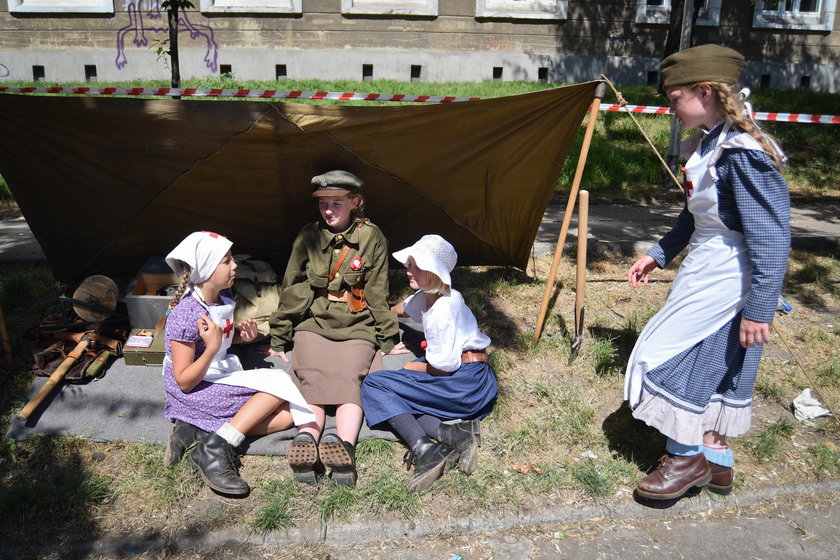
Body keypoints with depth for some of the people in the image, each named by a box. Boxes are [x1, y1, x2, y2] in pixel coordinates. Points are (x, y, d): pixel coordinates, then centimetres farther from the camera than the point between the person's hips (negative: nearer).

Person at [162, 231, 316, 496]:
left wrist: (241, 335, 1)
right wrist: (212, 347, -33)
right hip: (194, 395, -8)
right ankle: (216, 448, -20)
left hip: (222, 379, 8)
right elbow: (184, 382, -19)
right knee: (277, 384, -18)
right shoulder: (186, 315, -21)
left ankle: (199, 431, -12)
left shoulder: (223, 298, 3)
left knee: (287, 414, -8)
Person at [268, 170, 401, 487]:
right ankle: (306, 444, -44)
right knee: (313, 381, -23)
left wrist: (387, 339, 7)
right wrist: (278, 339, 11)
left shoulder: (372, 238, 2)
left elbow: (377, 294, 6)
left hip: (357, 330, -1)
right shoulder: (308, 238, 5)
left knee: (348, 380, -26)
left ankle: (343, 447, -47)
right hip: (313, 327, 1)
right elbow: (291, 291, 9)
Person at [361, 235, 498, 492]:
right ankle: (453, 434, -17)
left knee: (374, 385, -11)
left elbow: (444, 366, -18)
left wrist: (411, 367, 0)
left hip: (467, 381, -9)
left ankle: (425, 449, -28)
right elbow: (400, 309, 34)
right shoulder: (426, 296, 10)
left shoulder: (445, 308, -18)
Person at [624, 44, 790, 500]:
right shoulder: (706, 145, 7)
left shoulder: (743, 154, -23)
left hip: (726, 282, -9)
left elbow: (771, 237, -23)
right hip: (703, 272, 9)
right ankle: (716, 462, 31)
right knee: (708, 367, 16)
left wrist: (759, 309, -21)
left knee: (671, 356, -1)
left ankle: (687, 458, 18)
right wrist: (658, 255, 19)